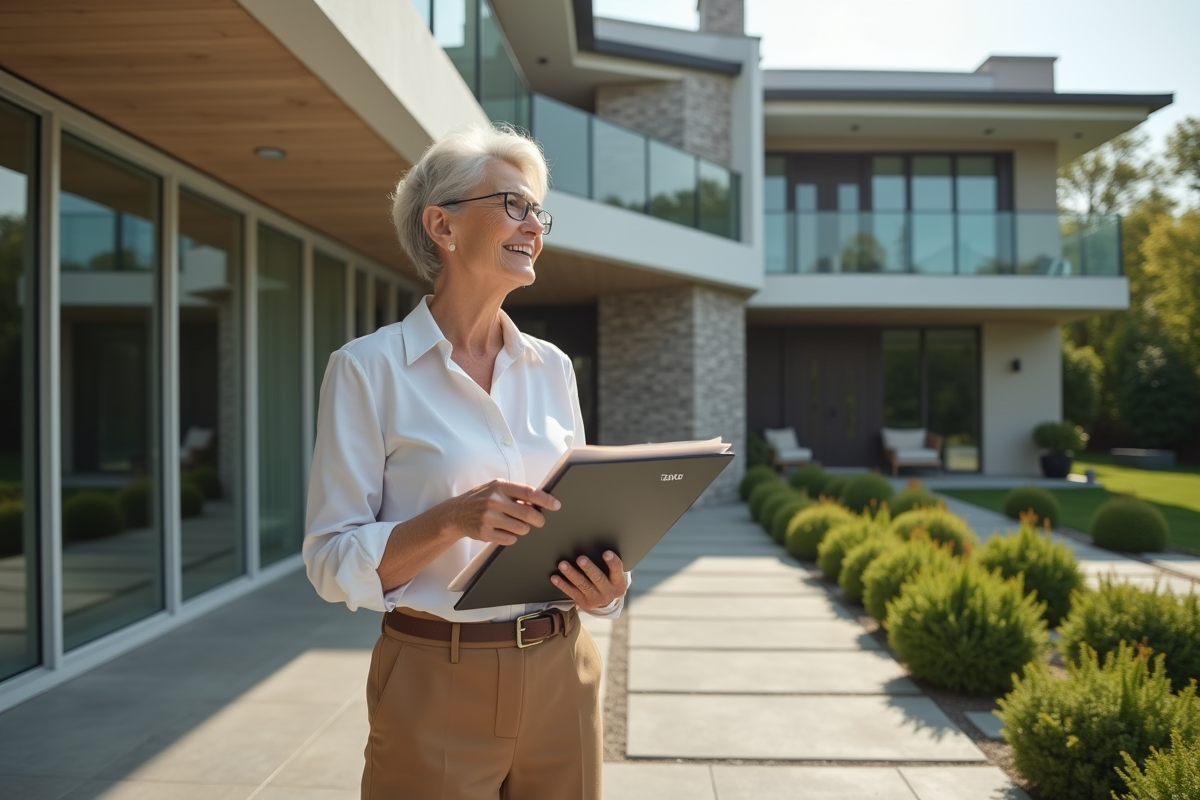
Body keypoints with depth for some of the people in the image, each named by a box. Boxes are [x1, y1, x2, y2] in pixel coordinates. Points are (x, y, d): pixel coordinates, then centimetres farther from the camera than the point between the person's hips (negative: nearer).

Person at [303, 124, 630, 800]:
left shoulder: (552, 367, 6)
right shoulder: (369, 368, -8)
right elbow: (334, 562, -9)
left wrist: (603, 585, -8)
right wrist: (452, 520, -26)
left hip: (562, 674, 5)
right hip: (438, 688, -4)